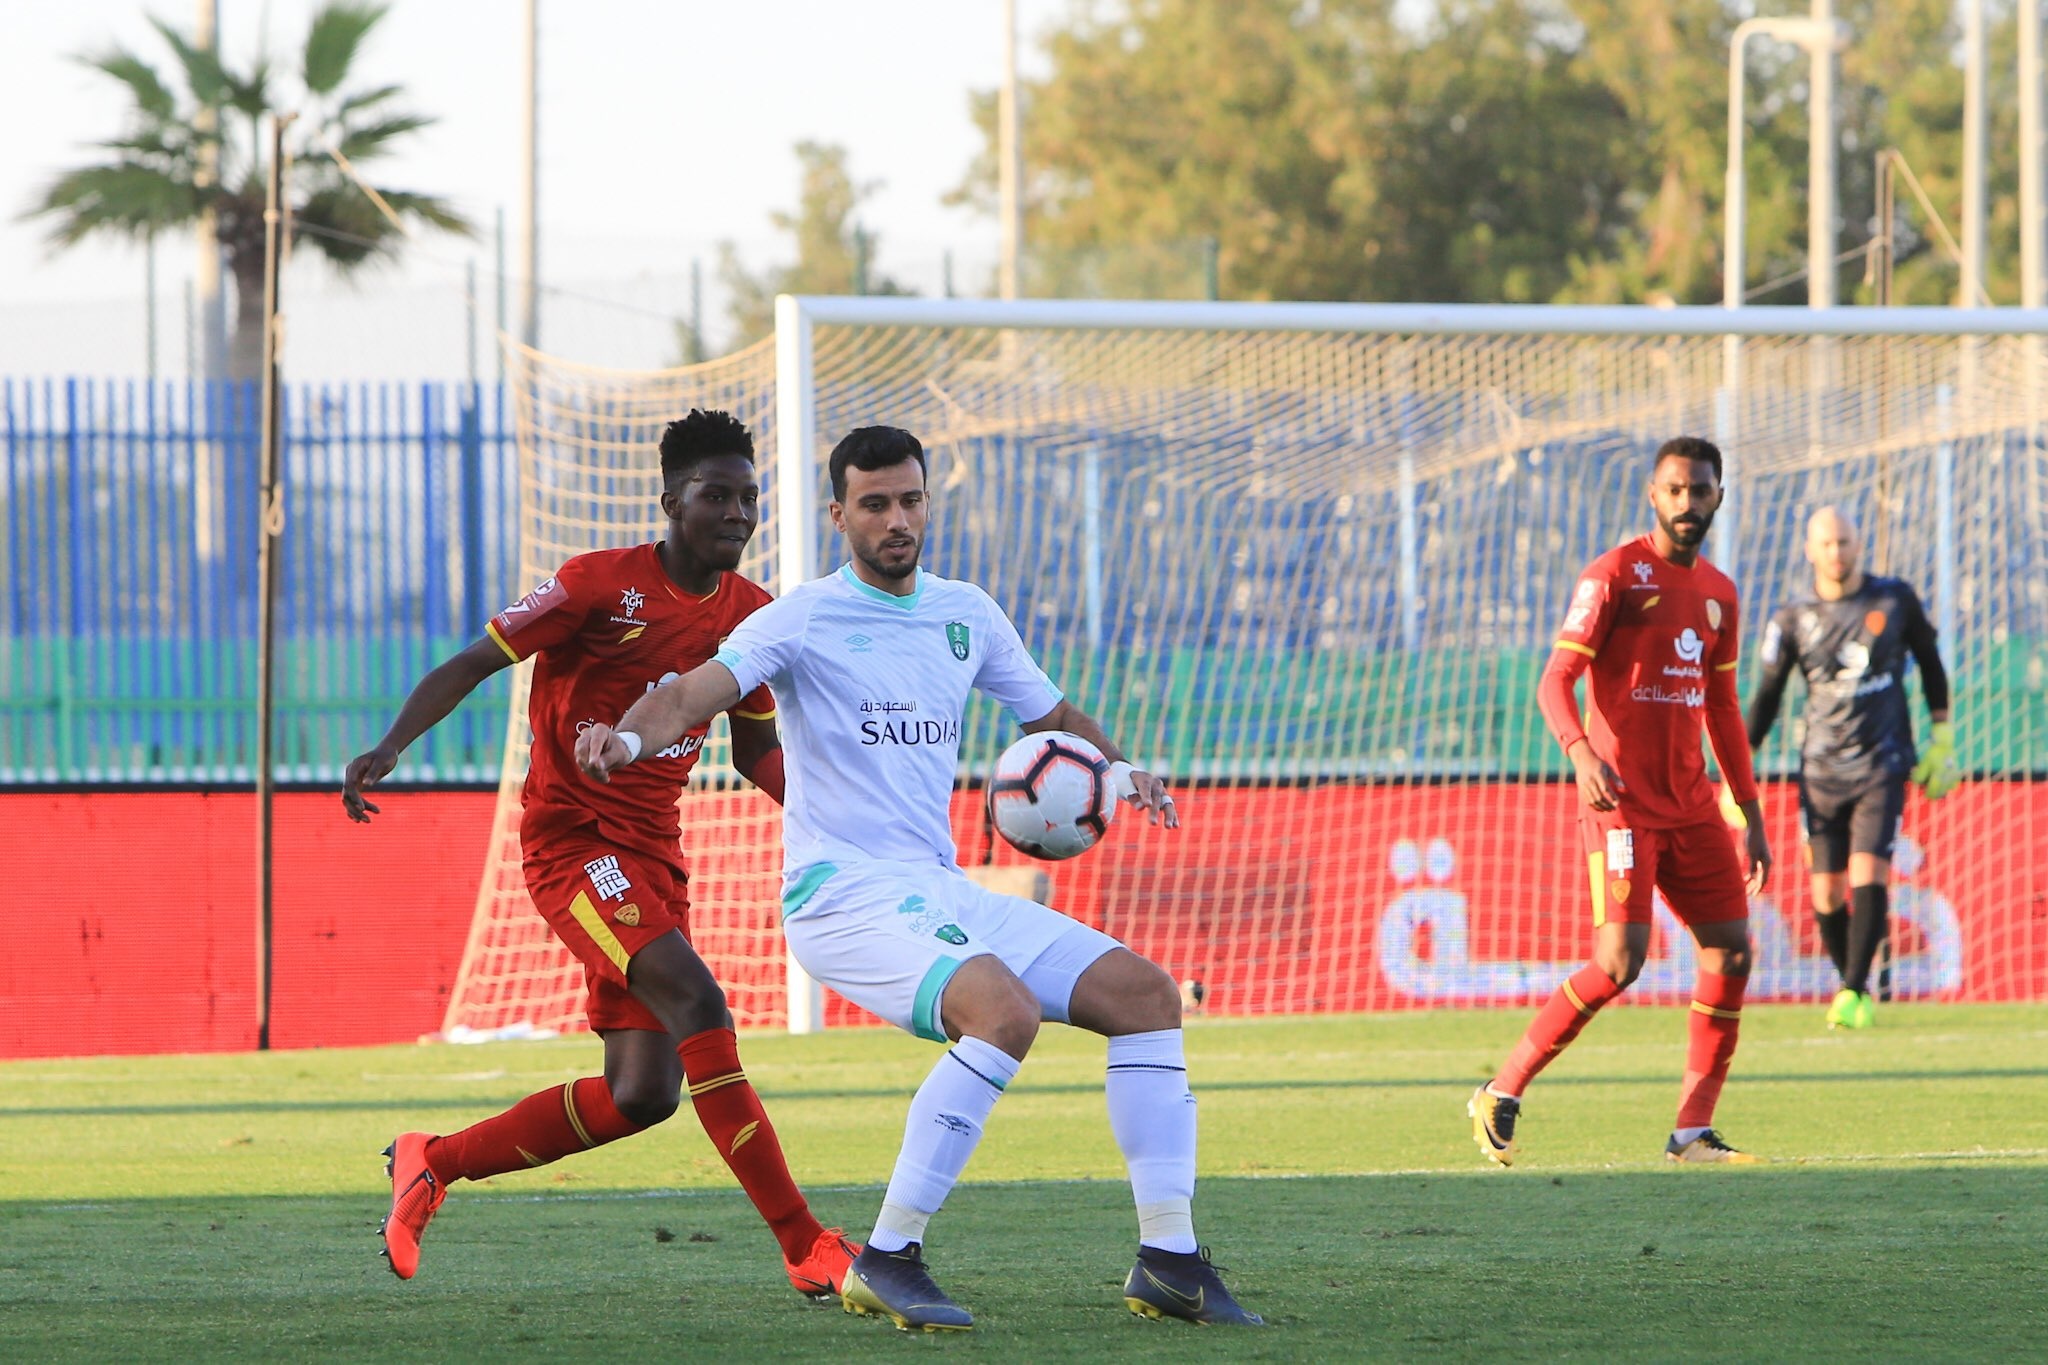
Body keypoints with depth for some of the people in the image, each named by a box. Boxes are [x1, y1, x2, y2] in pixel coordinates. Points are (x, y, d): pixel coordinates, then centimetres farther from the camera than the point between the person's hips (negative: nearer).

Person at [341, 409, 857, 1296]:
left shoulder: (751, 615, 7)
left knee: (643, 1094, 1)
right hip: (573, 839, -8)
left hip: (654, 856, 8)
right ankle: (805, 1249, -27)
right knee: (696, 1000, -26)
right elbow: (473, 663, -9)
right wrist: (393, 742, -24)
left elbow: (756, 748, 21)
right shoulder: (598, 585, -11)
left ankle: (431, 1164, 22)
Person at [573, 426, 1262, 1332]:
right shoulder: (804, 620, -5)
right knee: (1006, 1009, -31)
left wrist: (1117, 772, 7)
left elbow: (1052, 715, 27)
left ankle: (1167, 1261, 4)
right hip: (843, 893, -7)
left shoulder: (966, 614, 14)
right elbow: (694, 692, -19)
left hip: (942, 892, 7)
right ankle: (886, 1262, -24)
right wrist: (628, 737, -41)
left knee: (1144, 992, 1)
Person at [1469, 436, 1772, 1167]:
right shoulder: (1616, 574, -7)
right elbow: (1554, 680, -13)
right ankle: (1501, 1094, -3)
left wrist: (1752, 815, 20)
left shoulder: (1718, 593, 15)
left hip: (1691, 805, 7)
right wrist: (1581, 752, -32)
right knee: (1620, 961, -16)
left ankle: (1694, 1129, 5)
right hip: (1622, 804, -7)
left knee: (1732, 951, -1)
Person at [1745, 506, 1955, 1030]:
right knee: (1827, 892, -2)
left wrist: (1942, 740, 13)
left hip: (1883, 766, -1)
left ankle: (1853, 993, -11)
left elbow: (1929, 661, 15)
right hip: (1821, 771, 1)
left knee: (1868, 875, -15)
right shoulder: (1793, 621, 1)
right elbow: (1766, 696, 8)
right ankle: (1853, 986, 15)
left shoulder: (1895, 599, 1)